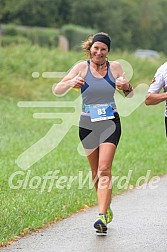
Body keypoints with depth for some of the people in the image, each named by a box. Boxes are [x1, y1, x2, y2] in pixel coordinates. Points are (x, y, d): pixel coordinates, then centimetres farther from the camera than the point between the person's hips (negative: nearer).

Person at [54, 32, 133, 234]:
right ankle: (106, 208, 30)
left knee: (104, 169, -15)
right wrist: (70, 83, -27)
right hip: (87, 125, 1)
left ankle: (102, 216, -20)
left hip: (110, 123, -1)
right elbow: (57, 91, -6)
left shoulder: (115, 67, 2)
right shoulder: (82, 67, -2)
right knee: (95, 171, 10)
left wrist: (126, 86, -10)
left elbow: (129, 95, 13)